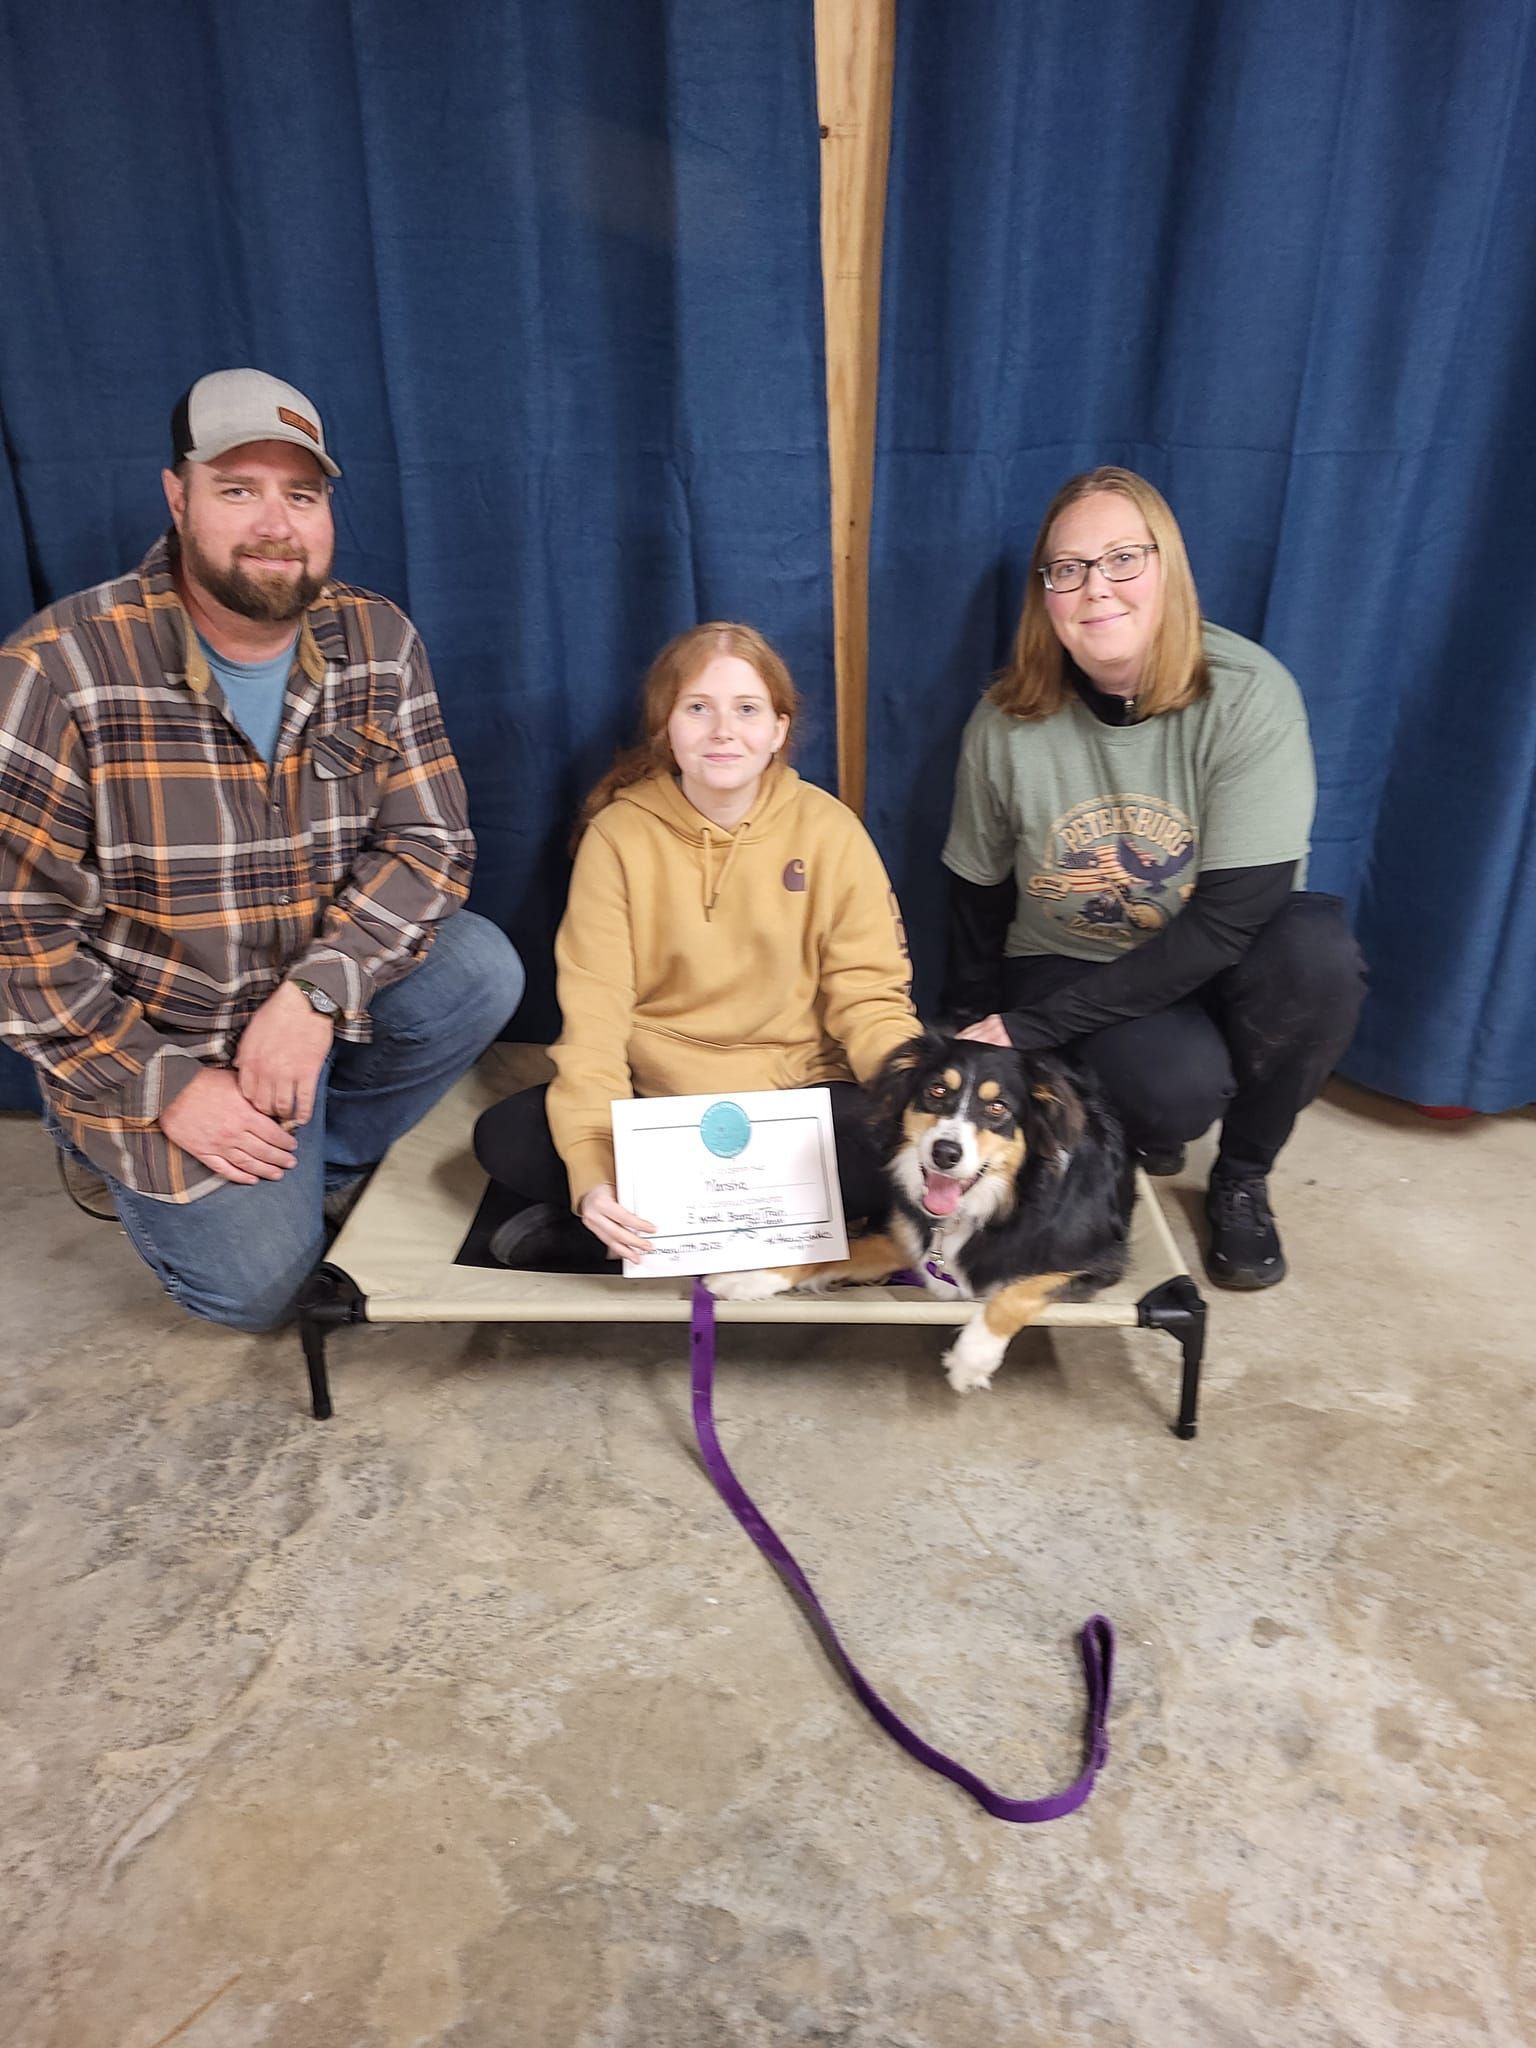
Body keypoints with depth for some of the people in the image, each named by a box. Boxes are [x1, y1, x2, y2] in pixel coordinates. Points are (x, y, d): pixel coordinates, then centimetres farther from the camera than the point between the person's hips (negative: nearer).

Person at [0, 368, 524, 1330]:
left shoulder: (379, 641, -8)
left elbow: (430, 841, -11)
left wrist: (314, 994, -25)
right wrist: (166, 1084, -18)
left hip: (321, 995, 4)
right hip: (151, 1036, -3)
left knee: (481, 970, -21)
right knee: (258, 1278, -11)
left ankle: (311, 1164, 3)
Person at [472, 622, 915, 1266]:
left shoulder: (829, 831, -2)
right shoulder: (619, 834, -4)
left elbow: (867, 997, -3)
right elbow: (594, 1014, -10)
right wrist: (593, 1172, -25)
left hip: (795, 1093, 1)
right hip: (653, 1094, 0)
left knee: (891, 1149, -31)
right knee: (505, 1137, -23)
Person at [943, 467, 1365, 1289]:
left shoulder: (1248, 692, -22)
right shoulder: (1007, 721, -14)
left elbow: (1231, 917, -26)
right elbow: (978, 890, 1)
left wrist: (1032, 1026, -27)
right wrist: (980, 1039, 8)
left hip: (1214, 961, 1)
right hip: (1068, 963, 0)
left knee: (1318, 953, -33)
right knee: (1180, 1084, -32)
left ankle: (1242, 1178, -5)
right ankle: (1147, 1124, 9)